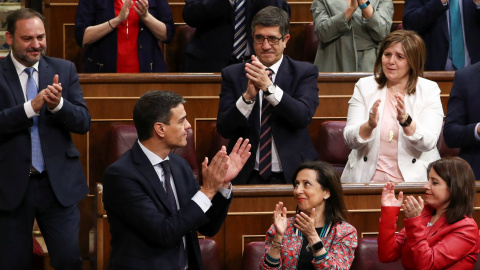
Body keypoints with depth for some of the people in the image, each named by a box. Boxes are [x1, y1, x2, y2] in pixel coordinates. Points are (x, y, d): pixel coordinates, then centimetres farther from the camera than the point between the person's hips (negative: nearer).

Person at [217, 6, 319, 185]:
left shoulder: (305, 72, 5)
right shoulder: (232, 74, 7)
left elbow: (304, 116, -12)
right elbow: (224, 129, -1)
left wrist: (269, 87, -23)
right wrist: (248, 96, -18)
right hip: (247, 176, 0)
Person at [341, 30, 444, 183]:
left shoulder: (429, 90, 5)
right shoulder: (364, 86, 8)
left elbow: (428, 143, -7)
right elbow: (350, 140, -2)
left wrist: (406, 121, -25)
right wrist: (369, 126, -22)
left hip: (413, 178, -1)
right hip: (367, 179, 1)